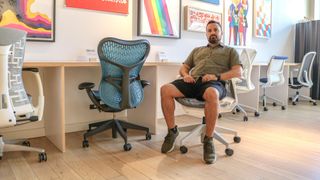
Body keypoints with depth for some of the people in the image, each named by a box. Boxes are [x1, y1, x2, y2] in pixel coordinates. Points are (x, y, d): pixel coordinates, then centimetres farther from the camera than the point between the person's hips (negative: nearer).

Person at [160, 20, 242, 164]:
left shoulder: (230, 51, 24)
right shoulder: (197, 50, 35)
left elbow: (238, 72, 7)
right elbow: (183, 67, 28)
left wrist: (217, 76, -10)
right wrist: (185, 75, 2)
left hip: (214, 83, -3)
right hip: (193, 81, 4)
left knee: (212, 94, -42)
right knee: (165, 90, -25)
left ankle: (208, 140, -26)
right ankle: (172, 131, -9)